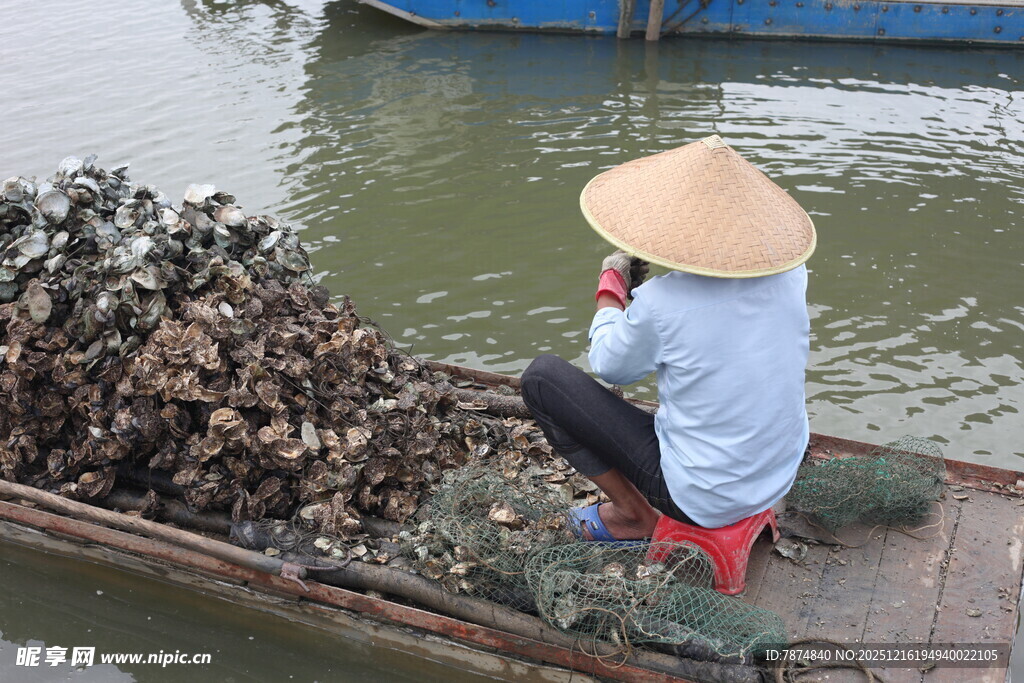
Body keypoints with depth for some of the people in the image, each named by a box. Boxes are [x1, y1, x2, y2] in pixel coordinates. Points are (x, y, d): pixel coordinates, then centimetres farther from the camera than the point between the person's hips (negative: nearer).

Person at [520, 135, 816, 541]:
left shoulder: (660, 303, -27)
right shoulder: (790, 274, -11)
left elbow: (610, 367, -5)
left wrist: (612, 282, 7)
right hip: (780, 479, 6)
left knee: (541, 376, -1)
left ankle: (632, 513, 12)